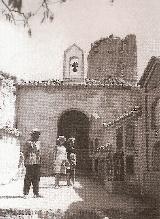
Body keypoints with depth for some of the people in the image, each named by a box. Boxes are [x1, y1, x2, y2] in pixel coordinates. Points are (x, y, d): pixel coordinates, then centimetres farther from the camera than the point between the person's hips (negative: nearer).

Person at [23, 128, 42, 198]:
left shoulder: (38, 142, 16)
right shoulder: (28, 142, -4)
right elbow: (25, 153, -3)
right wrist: (25, 162, -7)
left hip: (37, 163, 6)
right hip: (30, 163, -6)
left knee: (36, 178, 7)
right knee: (28, 178, -4)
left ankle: (36, 193, 14)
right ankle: (25, 193, 2)